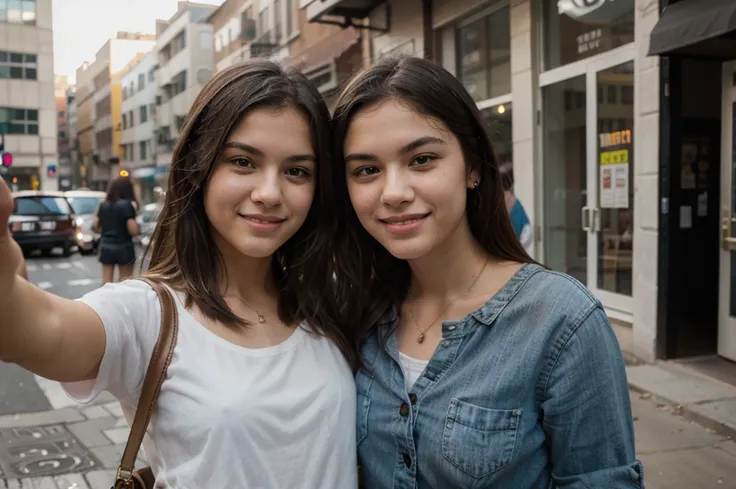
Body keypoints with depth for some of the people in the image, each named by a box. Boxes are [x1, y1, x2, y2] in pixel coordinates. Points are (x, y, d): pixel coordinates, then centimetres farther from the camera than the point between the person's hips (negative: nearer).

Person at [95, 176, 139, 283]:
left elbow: (96, 225, 13)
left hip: (106, 247, 5)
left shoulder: (103, 205, 5)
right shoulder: (127, 204, -13)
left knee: (107, 281, 9)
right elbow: (134, 231, -16)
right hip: (123, 247, -5)